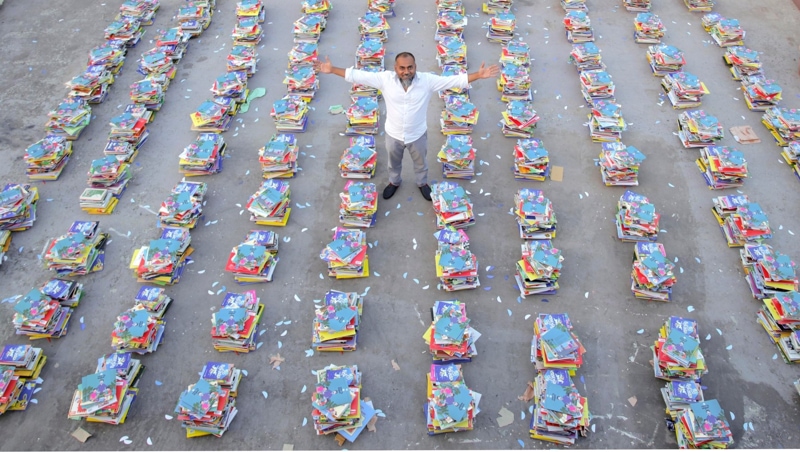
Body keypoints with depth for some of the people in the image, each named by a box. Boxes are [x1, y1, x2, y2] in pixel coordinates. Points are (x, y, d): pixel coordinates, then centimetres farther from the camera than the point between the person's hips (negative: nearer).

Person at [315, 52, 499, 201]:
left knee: (420, 162, 26)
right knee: (394, 162, 28)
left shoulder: (427, 80, -22)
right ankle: (394, 182, 60)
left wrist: (479, 75, -35)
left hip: (418, 135, 0)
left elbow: (455, 80, -24)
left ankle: (422, 183, 57)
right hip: (393, 134, 1)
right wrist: (332, 70, -22)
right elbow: (357, 75, -18)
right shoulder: (385, 79, -21)